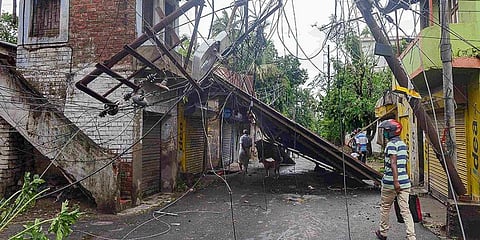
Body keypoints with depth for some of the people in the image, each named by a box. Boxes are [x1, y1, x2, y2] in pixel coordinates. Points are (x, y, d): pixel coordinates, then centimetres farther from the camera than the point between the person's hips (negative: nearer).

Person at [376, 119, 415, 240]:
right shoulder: (403, 144, 12)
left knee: (385, 207, 11)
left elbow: (393, 163, -22)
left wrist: (395, 181, -26)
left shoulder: (391, 144, -13)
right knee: (405, 210, 5)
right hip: (405, 182, 7)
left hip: (391, 182, -7)